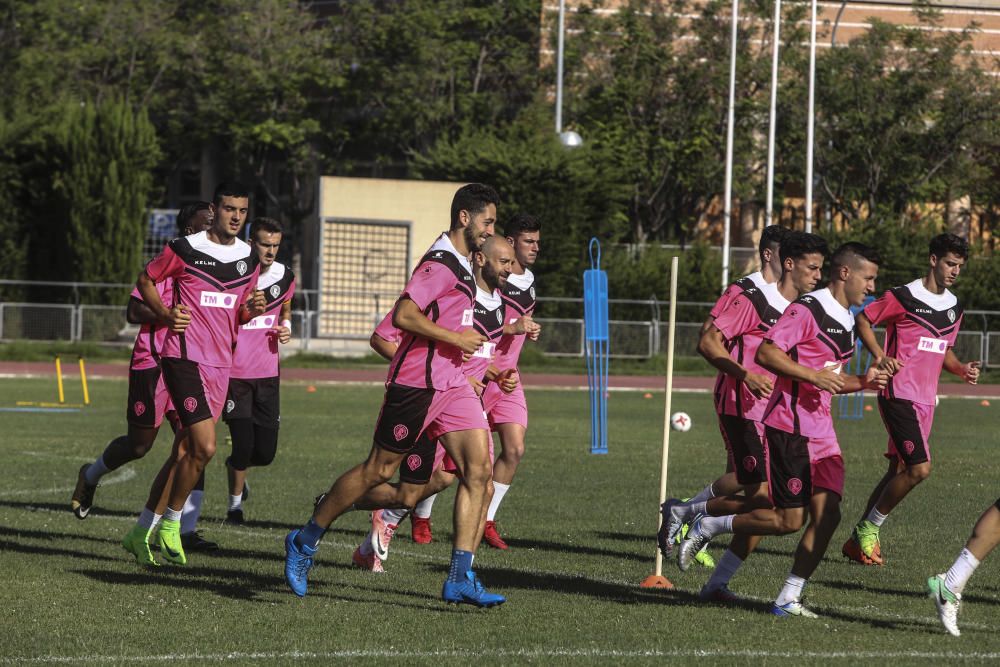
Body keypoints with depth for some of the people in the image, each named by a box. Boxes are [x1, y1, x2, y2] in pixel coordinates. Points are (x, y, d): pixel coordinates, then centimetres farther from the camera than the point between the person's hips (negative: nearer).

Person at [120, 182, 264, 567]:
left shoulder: (248, 259, 11)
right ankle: (170, 524, 1)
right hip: (185, 357, -6)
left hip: (220, 363, 6)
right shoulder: (185, 249, -6)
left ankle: (141, 533, 18)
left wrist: (252, 310, -2)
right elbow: (145, 281, 7)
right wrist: (166, 314, -8)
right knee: (205, 447, -17)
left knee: (184, 452, 7)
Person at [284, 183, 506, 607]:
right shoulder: (440, 264, -16)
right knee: (379, 469, 0)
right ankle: (304, 542, 17)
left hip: (452, 383, 9)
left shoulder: (462, 265, 16)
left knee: (479, 470, -5)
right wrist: (457, 338, -19)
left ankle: (460, 579, -8)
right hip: (417, 382, -9)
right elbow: (403, 316, -25)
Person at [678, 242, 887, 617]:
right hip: (789, 427, -8)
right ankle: (707, 527, 12)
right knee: (790, 520, -7)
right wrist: (814, 376, -23)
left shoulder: (847, 323, 17)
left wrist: (862, 383, 9)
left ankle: (789, 599, 1)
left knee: (827, 513, -5)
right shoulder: (806, 310, -12)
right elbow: (765, 352, -20)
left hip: (821, 431, 8)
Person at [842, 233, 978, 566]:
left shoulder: (954, 308, 13)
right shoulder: (903, 297, -9)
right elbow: (863, 320, -1)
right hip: (899, 396, -8)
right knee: (920, 468, -18)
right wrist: (880, 356, -13)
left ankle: (858, 540, 19)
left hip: (926, 401, 8)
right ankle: (869, 527, -1)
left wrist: (961, 369, 5)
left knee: (900, 470, 10)